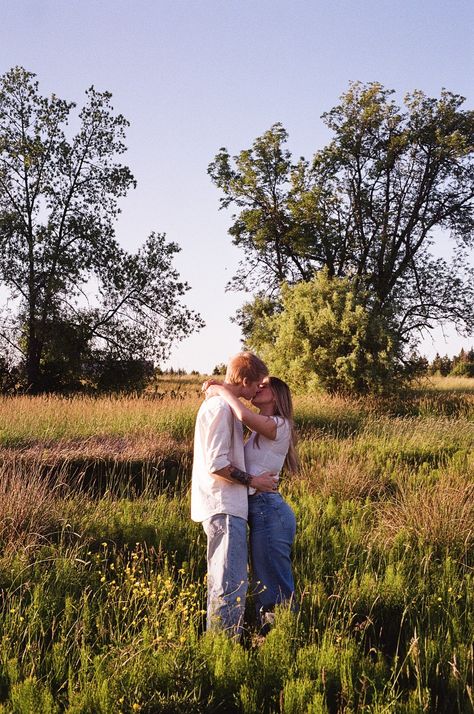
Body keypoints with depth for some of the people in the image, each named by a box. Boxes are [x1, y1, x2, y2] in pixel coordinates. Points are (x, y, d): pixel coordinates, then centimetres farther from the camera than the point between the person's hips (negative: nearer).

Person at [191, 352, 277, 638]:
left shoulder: (221, 405, 16)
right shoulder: (220, 408, -17)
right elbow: (217, 465, -21)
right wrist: (252, 480, -13)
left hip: (225, 507, 11)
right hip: (224, 507, -11)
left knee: (224, 580, 19)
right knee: (232, 583, -8)